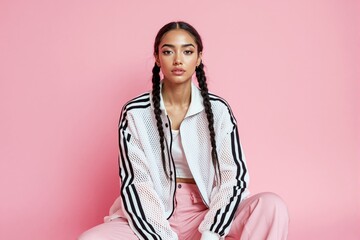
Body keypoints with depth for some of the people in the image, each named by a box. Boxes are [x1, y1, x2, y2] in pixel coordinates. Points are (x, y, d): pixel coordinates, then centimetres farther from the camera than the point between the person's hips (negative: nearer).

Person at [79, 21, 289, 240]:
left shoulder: (218, 109, -1)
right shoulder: (135, 113, -4)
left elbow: (234, 177, -6)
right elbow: (135, 184, -8)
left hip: (206, 215, 1)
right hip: (152, 219, -1)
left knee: (272, 206, -26)